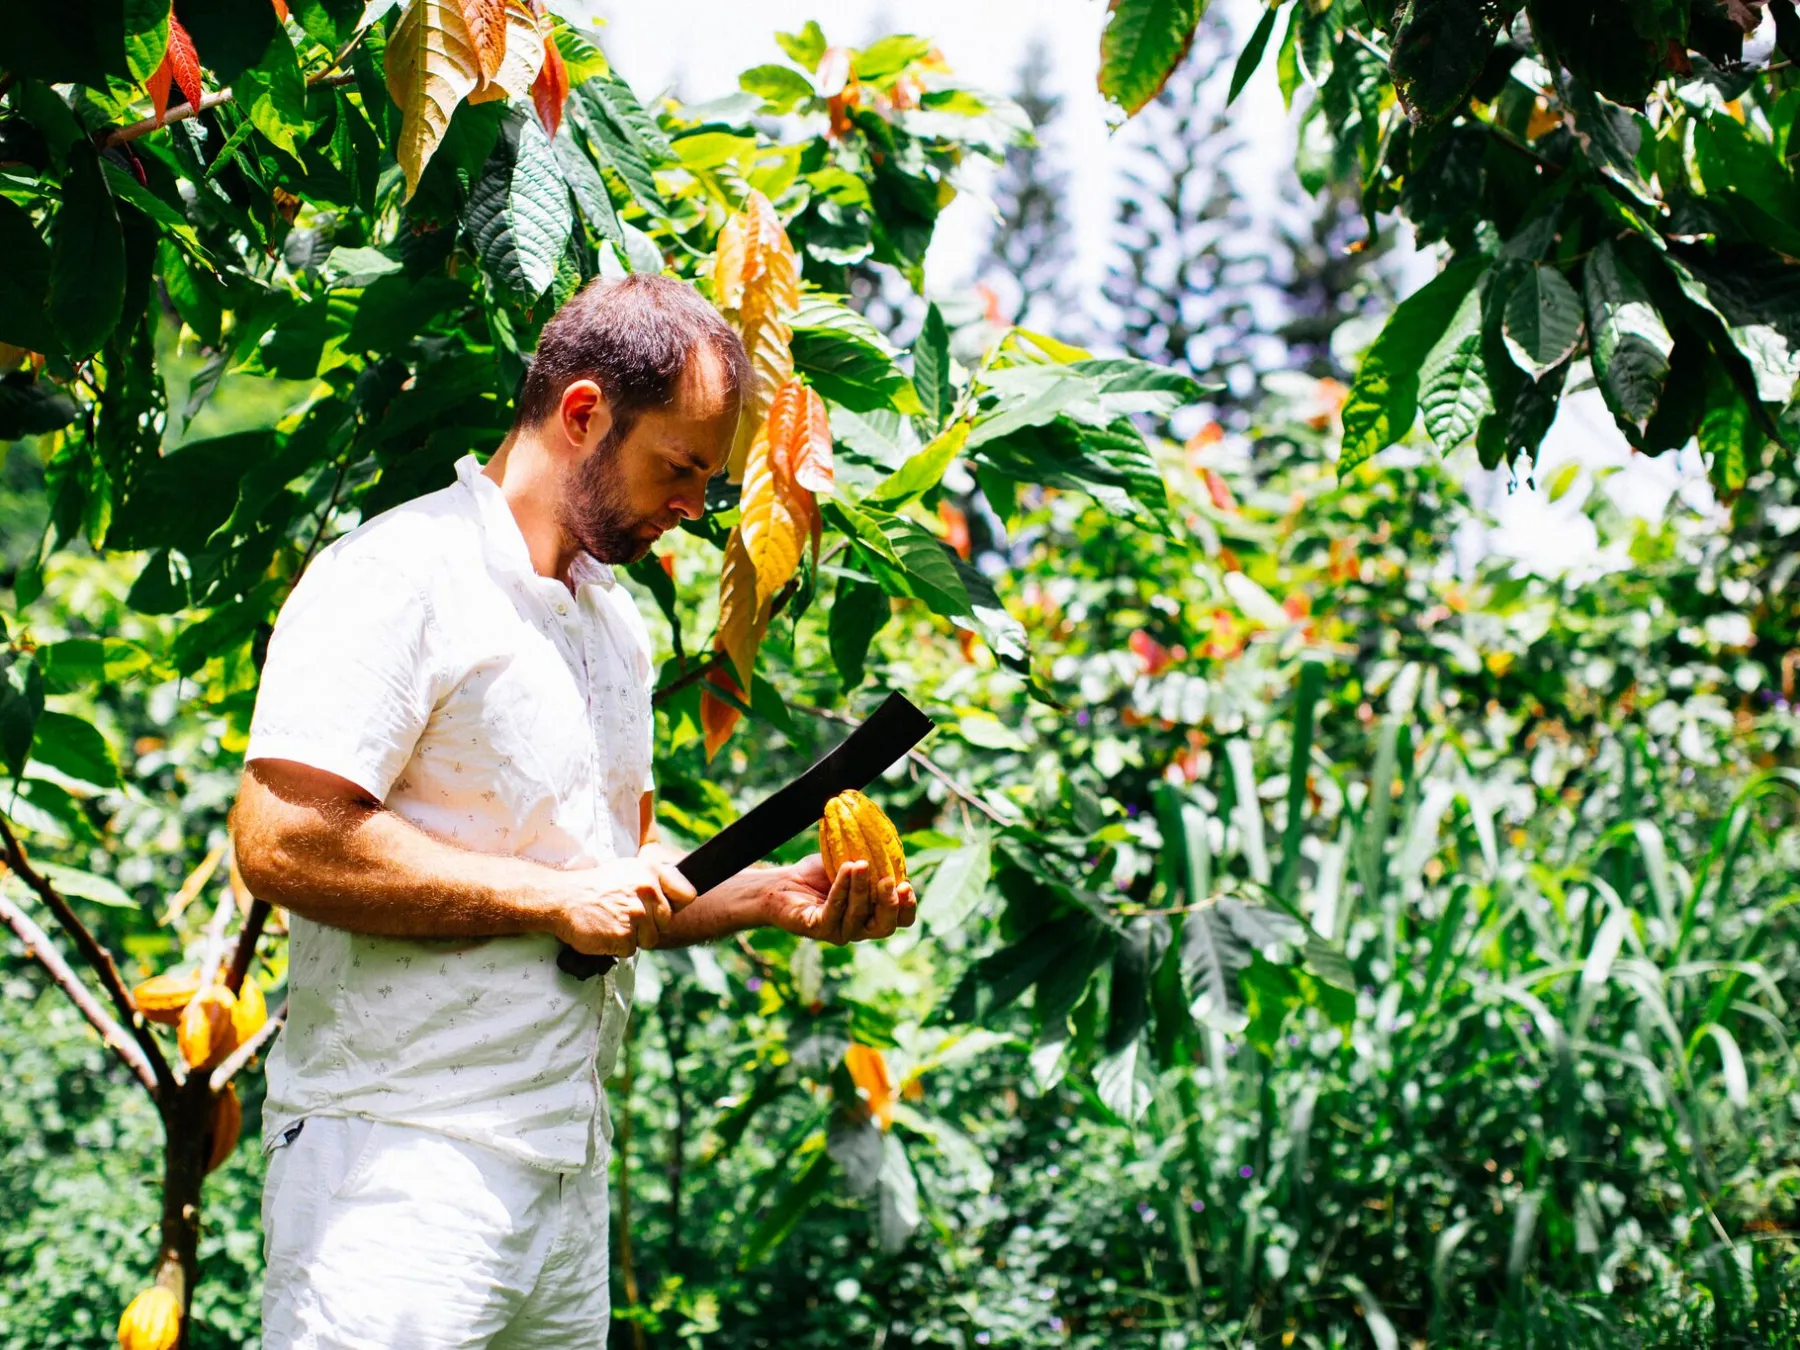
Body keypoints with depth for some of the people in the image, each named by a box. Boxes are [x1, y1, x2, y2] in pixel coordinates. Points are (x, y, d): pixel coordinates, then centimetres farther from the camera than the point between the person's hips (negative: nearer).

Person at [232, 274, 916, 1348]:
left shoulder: (618, 622, 18)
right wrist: (559, 896, -16)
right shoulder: (399, 576, -11)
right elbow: (284, 843, -21)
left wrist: (769, 895, 6)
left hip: (572, 1165, 8)